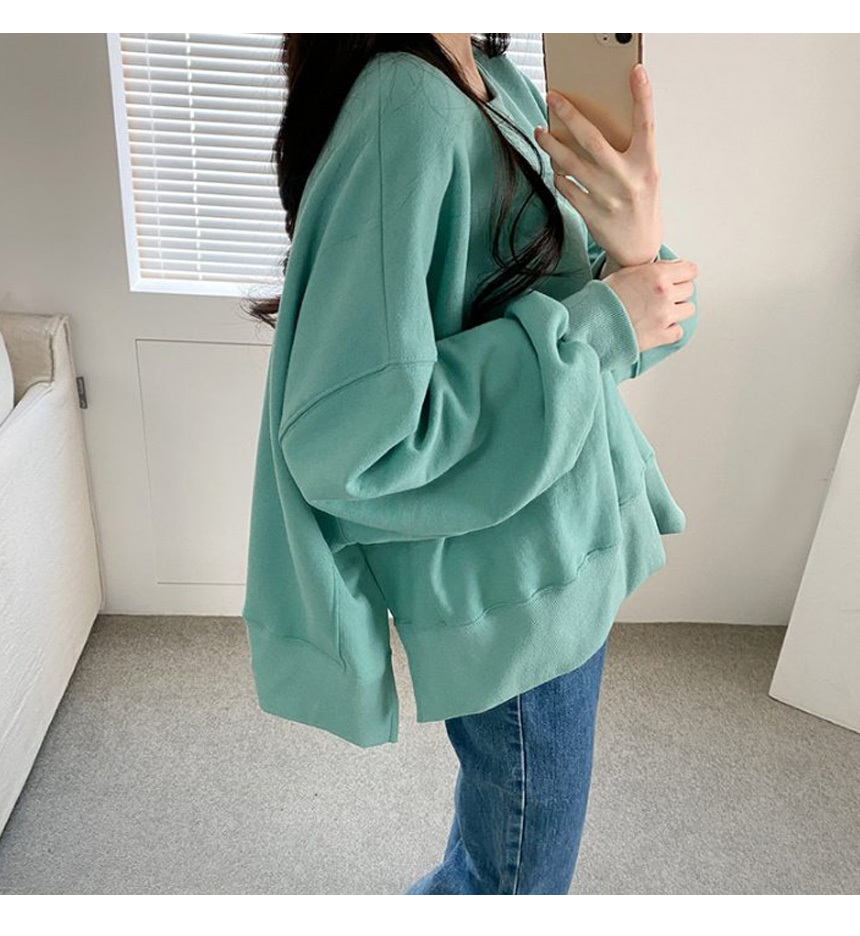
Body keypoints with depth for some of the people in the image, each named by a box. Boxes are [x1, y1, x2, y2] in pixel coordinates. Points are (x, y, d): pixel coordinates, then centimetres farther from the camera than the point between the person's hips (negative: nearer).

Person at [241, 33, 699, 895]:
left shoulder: (503, 85, 4)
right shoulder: (405, 105, -23)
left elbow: (612, 308, 4)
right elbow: (347, 443, -29)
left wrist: (638, 252, -19)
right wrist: (593, 328, -23)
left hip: (563, 553, 8)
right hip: (507, 593, -8)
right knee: (523, 873, 15)